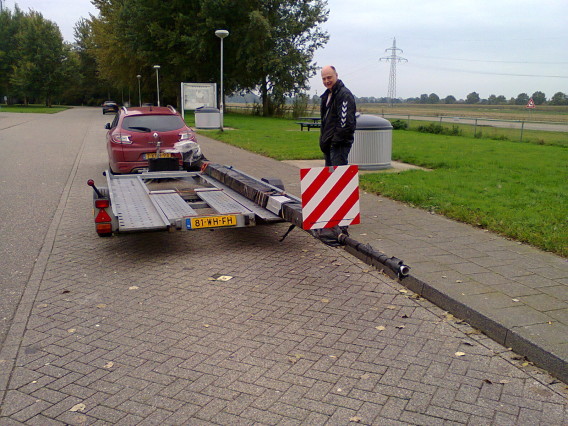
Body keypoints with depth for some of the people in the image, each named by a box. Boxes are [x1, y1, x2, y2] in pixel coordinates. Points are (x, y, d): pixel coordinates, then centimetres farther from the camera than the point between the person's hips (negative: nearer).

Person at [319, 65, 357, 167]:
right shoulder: (327, 95, 19)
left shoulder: (345, 94, -12)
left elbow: (346, 121, -20)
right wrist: (323, 139, 17)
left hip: (340, 144, -10)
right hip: (328, 143, 10)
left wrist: (336, 140, -20)